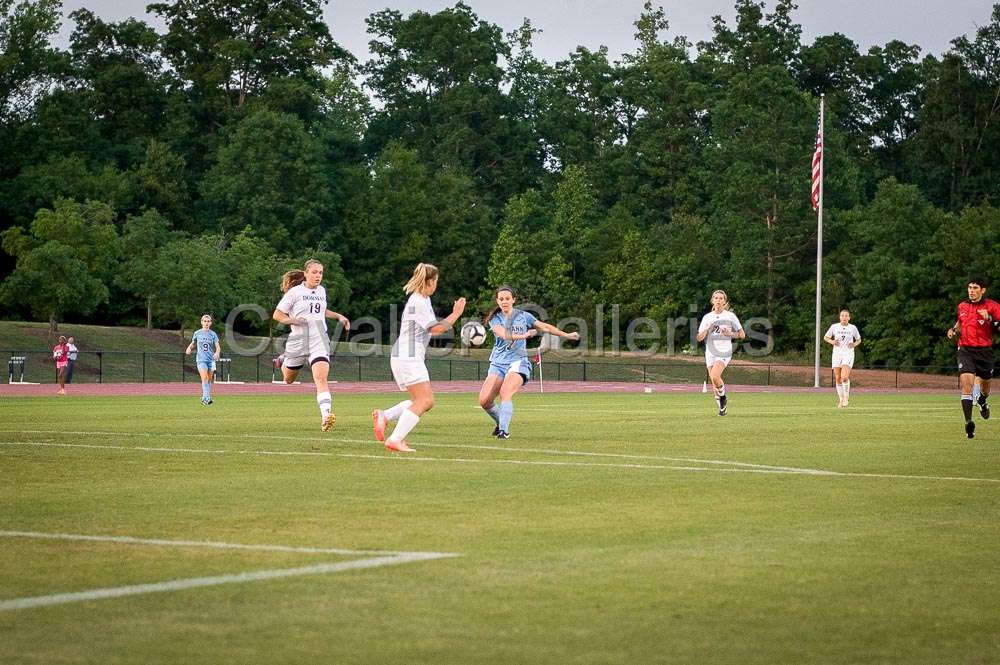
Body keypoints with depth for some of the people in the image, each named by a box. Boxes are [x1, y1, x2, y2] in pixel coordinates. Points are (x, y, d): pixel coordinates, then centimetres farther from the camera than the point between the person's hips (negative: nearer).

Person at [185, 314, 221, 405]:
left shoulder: (213, 334, 2)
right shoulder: (197, 333, 4)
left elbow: (218, 347, -2)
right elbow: (193, 344, 18)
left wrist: (217, 353, -23)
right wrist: (189, 348, -4)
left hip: (211, 359, 2)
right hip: (201, 359, -2)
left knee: (209, 379, 8)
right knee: (204, 378, -18)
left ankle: (205, 398, 24)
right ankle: (206, 398, -24)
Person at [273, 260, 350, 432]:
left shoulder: (321, 290, 11)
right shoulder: (295, 292, -5)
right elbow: (277, 315, -2)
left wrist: (338, 316, 19)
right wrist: (293, 320, -18)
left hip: (319, 340, 2)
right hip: (298, 340, -1)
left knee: (321, 378, -21)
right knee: (288, 380, 18)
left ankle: (326, 417, -33)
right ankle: (283, 361, 55)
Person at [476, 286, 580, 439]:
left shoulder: (523, 316, 8)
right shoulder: (494, 318, 5)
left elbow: (544, 326, 17)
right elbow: (503, 334, -15)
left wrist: (566, 335, 19)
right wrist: (522, 336, -29)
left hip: (518, 362, -2)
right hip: (498, 363, 2)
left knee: (505, 392, -29)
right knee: (484, 401, -10)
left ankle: (504, 430, -31)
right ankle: (500, 422, 16)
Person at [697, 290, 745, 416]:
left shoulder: (730, 316, 2)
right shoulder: (707, 317, 9)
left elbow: (742, 335, 5)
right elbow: (699, 338, 6)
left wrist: (730, 333, -13)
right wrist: (707, 328, -12)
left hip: (724, 352, -4)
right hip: (710, 352, 4)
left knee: (715, 376, -25)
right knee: (714, 382, 3)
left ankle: (723, 396, 0)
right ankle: (722, 406, 19)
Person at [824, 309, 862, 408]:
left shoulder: (853, 328, 2)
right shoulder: (834, 327, 2)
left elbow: (859, 340, 16)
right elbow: (825, 337, 13)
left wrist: (855, 344, -5)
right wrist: (832, 342, -7)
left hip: (848, 354, -2)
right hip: (837, 354, 2)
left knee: (844, 377, -20)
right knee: (838, 379, 2)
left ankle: (846, 396, 0)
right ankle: (841, 399, 15)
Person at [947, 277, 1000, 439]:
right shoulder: (962, 306, 10)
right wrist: (954, 330, 9)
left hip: (985, 351, -1)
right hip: (966, 350, 1)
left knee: (985, 382, 18)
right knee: (966, 383, -18)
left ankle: (983, 401, 57)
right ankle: (969, 423, -25)